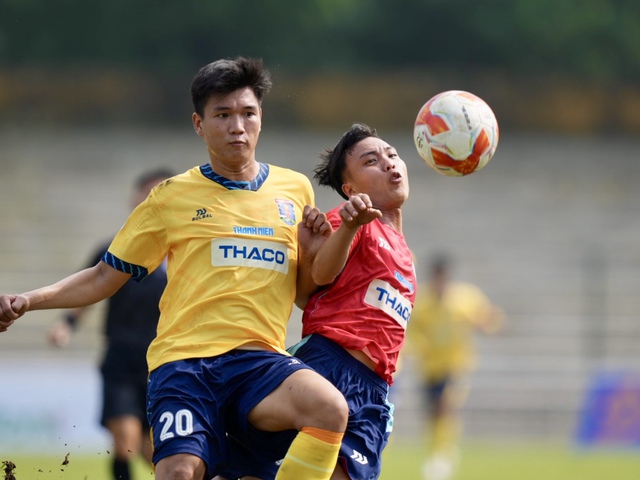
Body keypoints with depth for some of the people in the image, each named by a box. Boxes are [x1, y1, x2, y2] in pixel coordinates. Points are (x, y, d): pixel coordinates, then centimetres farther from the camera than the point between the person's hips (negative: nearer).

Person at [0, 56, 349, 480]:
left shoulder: (295, 190, 17)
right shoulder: (173, 197, 12)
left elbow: (305, 297, 25)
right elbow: (106, 277, 18)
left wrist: (313, 255, 3)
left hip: (259, 359, 1)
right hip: (183, 358, -1)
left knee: (331, 408, -31)